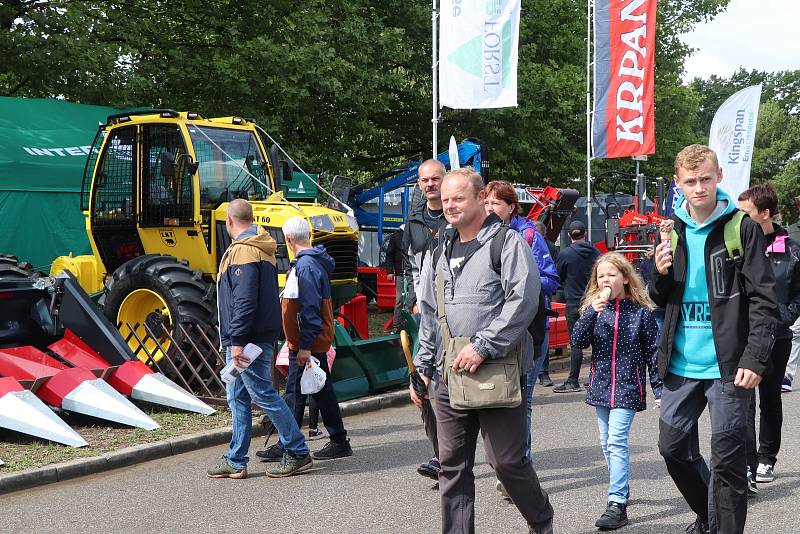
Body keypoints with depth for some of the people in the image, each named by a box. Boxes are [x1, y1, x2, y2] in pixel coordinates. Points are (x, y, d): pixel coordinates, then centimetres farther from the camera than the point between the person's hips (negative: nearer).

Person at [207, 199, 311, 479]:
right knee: (238, 398, 12)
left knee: (263, 394, -5)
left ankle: (298, 453, 2)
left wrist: (237, 340, -23)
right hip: (260, 335, 10)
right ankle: (236, 462, 17)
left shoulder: (242, 251, -15)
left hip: (248, 339, -10)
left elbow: (244, 301, -23)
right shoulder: (261, 248, 17)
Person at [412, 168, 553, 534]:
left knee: (506, 460, -1)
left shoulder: (507, 243, -4)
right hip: (449, 375, 6)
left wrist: (483, 346, -19)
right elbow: (428, 317, 22)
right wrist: (423, 367, 17)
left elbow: (523, 300, -15)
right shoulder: (439, 254, 17)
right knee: (452, 465, 7)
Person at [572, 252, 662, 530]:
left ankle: (617, 504, -16)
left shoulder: (640, 311, -4)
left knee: (616, 442, -14)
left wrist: (659, 389, -1)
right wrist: (592, 312, -19)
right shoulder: (594, 308, 5)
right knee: (607, 443, 14)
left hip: (628, 385, -5)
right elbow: (578, 341, -6)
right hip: (601, 384, 5)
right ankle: (621, 489, 32)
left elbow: (653, 351, 0)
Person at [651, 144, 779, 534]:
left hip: (727, 366, -5)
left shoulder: (742, 228, -6)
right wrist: (661, 275, -6)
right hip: (681, 365, 5)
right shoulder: (673, 231, 8)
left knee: (727, 458, 0)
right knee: (673, 446, 12)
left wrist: (755, 359, -17)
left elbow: (764, 301, -8)